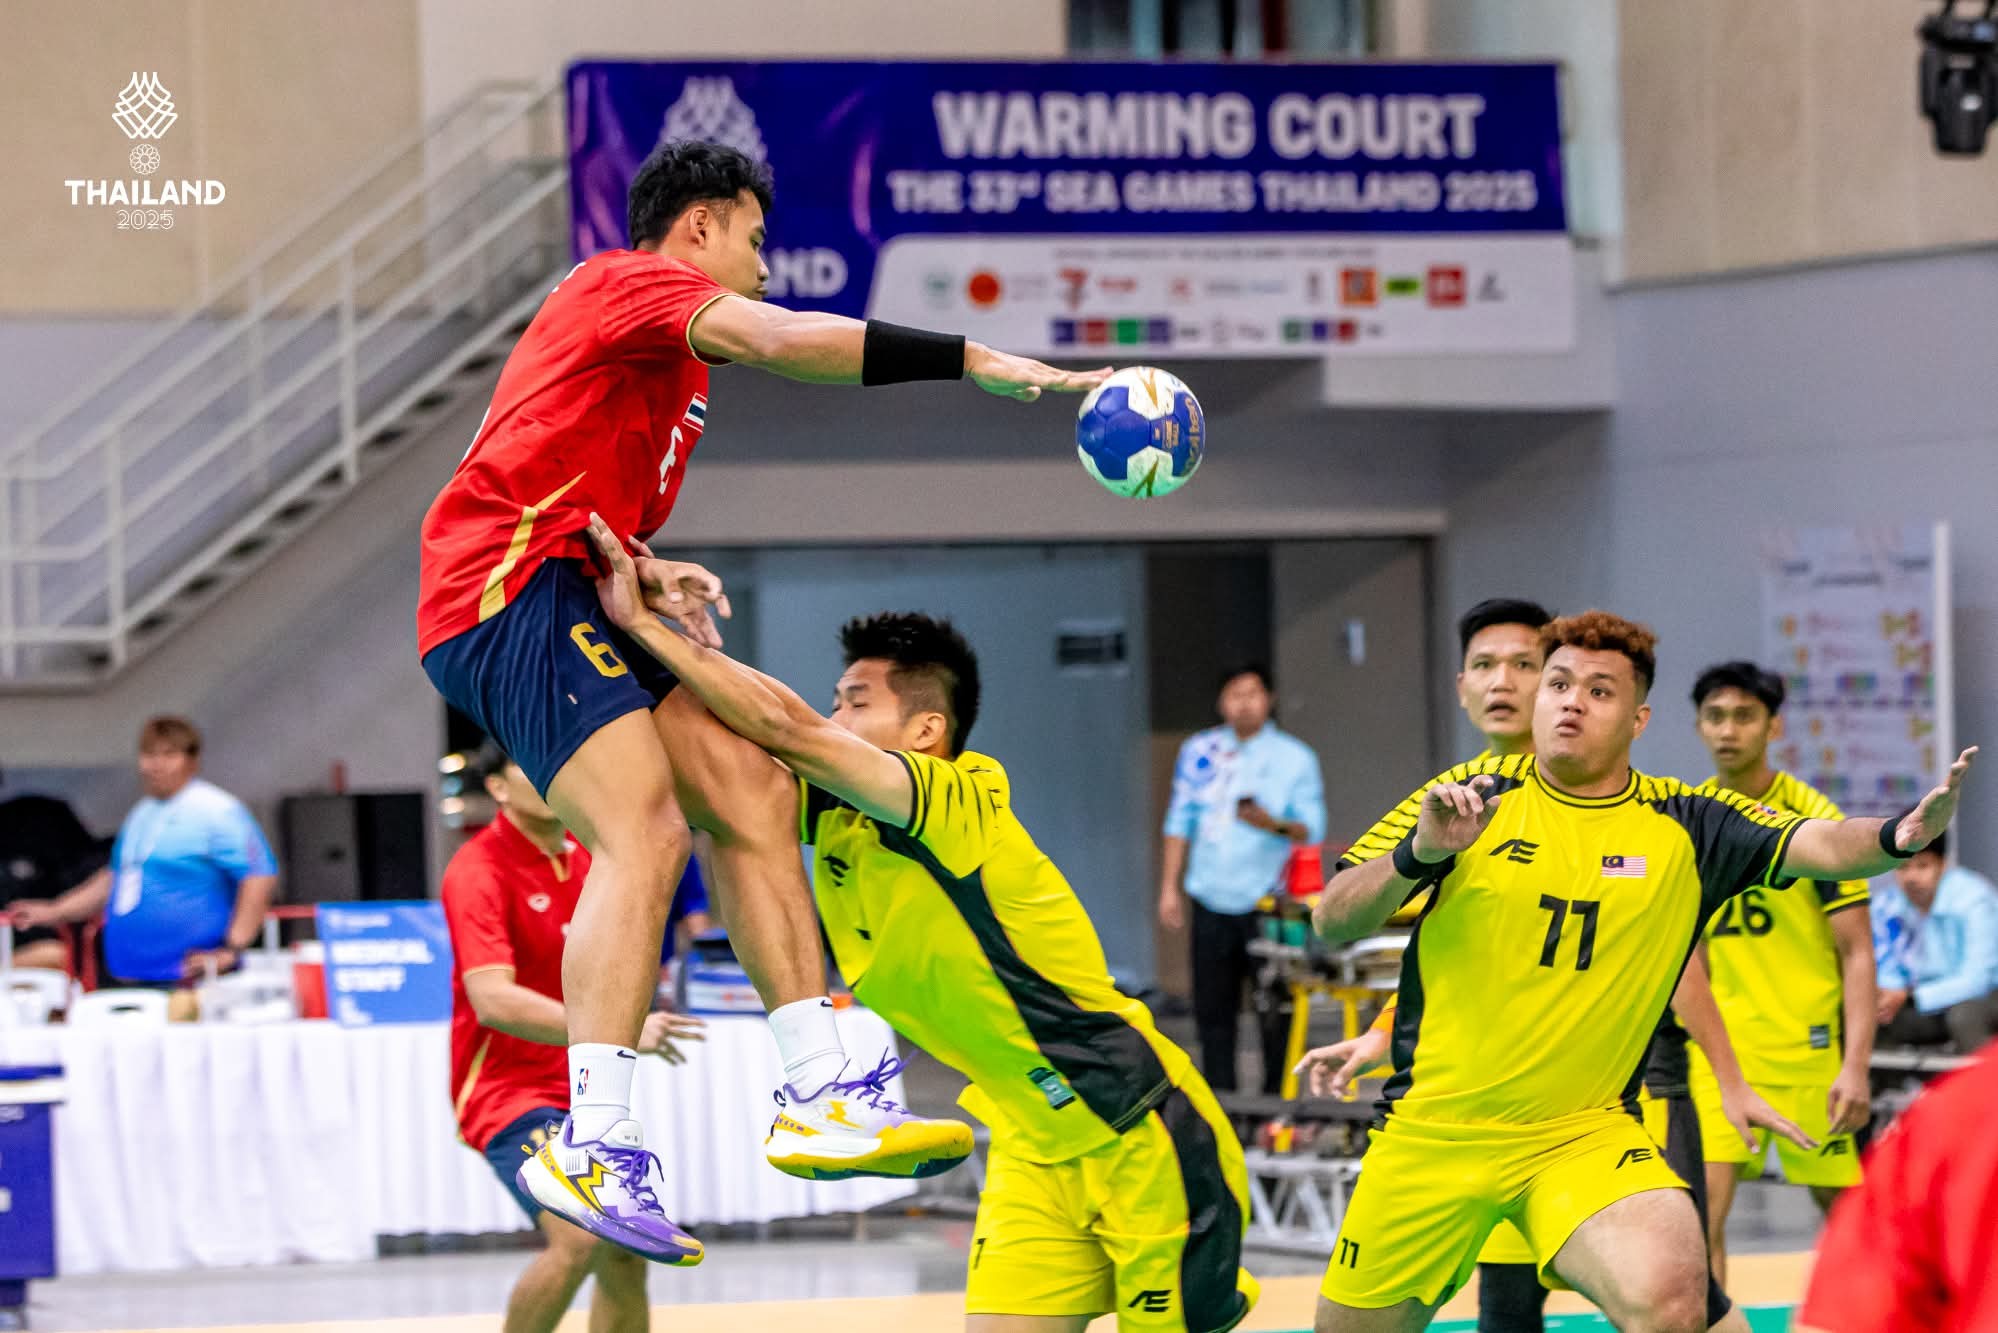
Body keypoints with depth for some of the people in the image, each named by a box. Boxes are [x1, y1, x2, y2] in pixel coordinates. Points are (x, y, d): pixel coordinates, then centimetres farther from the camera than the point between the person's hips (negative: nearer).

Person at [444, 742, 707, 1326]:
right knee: (579, 1237, -27)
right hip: (509, 1086, -8)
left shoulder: (586, 854, 7)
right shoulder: (479, 871, -17)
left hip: (583, 1088, 8)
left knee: (626, 1258, 5)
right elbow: (493, 1000, -30)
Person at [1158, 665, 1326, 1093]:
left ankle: (1276, 1099, 1)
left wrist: (1273, 824, -22)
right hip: (1212, 901, 3)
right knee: (1212, 1007, 4)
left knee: (1275, 1013, -4)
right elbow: (1180, 822, 15)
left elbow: (1312, 830, -2)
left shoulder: (1295, 759, 4)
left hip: (1268, 901, -3)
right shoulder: (1200, 751, 11)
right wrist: (1169, 888, 11)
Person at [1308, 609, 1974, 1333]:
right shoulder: (1475, 796, -2)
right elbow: (1331, 921, -5)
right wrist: (1418, 854, -24)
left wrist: (1897, 835, -36)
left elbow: (1819, 845, -15)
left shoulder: (1684, 826, -1)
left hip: (1584, 1134, -1)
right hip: (1430, 1131, 1)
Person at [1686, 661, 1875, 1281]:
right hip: (1717, 1047, 3)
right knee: (1700, 1209, -11)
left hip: (1809, 1044, -3)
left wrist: (1856, 1065, -16)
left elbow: (1857, 953, -8)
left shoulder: (1816, 821, -7)